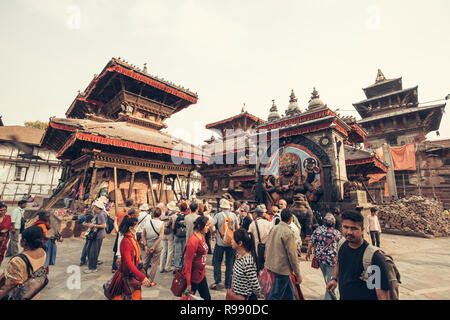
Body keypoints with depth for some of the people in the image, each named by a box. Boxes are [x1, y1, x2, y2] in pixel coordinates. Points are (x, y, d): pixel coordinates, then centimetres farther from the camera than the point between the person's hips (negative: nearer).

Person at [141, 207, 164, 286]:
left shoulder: (147, 222, -5)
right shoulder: (161, 223, -13)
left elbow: (143, 236, -4)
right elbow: (160, 237, -18)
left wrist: (145, 245, -1)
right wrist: (154, 246, -12)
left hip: (148, 246, 4)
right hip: (157, 247, -3)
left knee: (146, 262, 24)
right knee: (155, 263, 11)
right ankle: (150, 281, 18)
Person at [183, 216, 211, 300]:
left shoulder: (202, 236, 3)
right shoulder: (193, 240, -24)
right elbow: (188, 262, -21)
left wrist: (203, 271, 15)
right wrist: (188, 283, -17)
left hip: (201, 275, 8)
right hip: (193, 277, -8)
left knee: (207, 297, 17)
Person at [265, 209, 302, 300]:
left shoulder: (273, 228, 2)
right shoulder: (288, 233, -20)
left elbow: (267, 246, 10)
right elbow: (292, 255, -18)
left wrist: (268, 261, 21)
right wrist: (298, 274, -8)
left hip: (272, 264, 8)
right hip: (282, 268, -8)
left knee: (290, 292, 23)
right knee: (275, 295, 5)